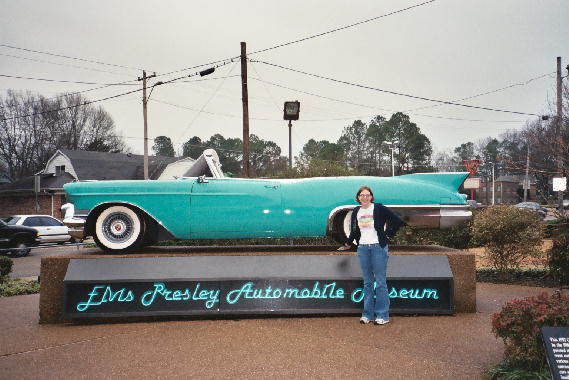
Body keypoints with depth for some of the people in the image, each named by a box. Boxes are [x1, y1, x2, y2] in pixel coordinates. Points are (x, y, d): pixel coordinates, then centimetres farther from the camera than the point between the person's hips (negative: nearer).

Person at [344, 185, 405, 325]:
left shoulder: (379, 208, -2)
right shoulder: (356, 211, 12)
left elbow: (397, 221, -2)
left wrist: (388, 234, -1)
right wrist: (348, 243, 19)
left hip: (378, 247, -4)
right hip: (363, 248, 4)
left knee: (380, 282, -1)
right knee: (367, 283, 8)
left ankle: (382, 315, 6)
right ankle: (368, 314, 15)